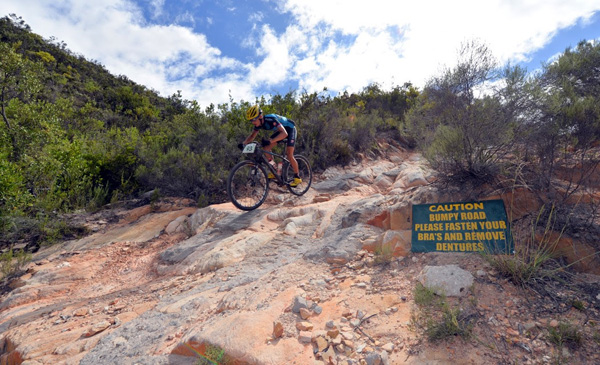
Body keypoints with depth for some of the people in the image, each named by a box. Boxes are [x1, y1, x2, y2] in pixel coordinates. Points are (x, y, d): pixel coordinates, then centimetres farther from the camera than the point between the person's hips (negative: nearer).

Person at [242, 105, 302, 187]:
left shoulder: (271, 119, -37)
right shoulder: (259, 123, -14)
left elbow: (284, 134, -45)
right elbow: (252, 135, 1)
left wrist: (270, 141, -55)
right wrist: (244, 143, -17)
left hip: (290, 129, -7)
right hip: (280, 130, 8)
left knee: (289, 154, -18)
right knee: (266, 147, -10)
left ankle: (297, 178, -3)